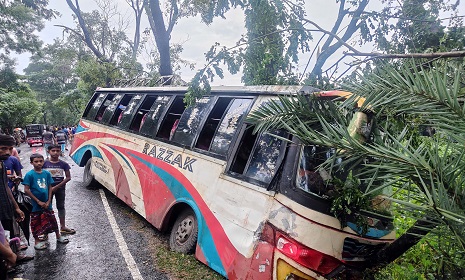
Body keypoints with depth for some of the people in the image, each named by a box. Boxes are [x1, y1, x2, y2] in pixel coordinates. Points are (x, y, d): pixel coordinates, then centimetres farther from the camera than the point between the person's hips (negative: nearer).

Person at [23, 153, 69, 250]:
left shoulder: (47, 173, 0)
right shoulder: (29, 175, -11)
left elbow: (49, 188, 5)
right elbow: (26, 190, -12)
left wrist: (48, 201, -4)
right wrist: (38, 201, -12)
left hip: (47, 203, 4)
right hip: (36, 204, -3)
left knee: (52, 220, 14)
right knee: (36, 223, 9)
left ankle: (58, 236, 30)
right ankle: (36, 241, 26)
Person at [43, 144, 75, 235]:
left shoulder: (63, 164, -6)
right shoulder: (45, 164, -5)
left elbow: (68, 177, -7)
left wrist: (56, 187, -13)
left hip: (60, 189, 1)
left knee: (61, 206, 10)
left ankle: (62, 227, 19)